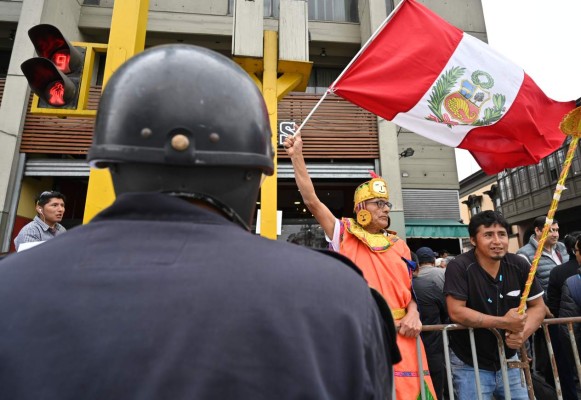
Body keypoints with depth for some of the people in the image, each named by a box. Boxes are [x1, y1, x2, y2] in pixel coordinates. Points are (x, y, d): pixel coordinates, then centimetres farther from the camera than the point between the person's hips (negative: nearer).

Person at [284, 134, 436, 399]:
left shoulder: (399, 246, 14)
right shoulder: (345, 235, 2)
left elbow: (410, 288, 17)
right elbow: (311, 200, -6)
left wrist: (413, 314, -4)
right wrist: (297, 156, -8)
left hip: (400, 336, 4)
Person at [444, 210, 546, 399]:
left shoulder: (519, 265, -5)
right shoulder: (459, 267, -20)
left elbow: (538, 306, 2)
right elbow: (456, 312, -25)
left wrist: (523, 333, -16)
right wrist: (503, 322, -29)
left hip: (508, 361, 5)